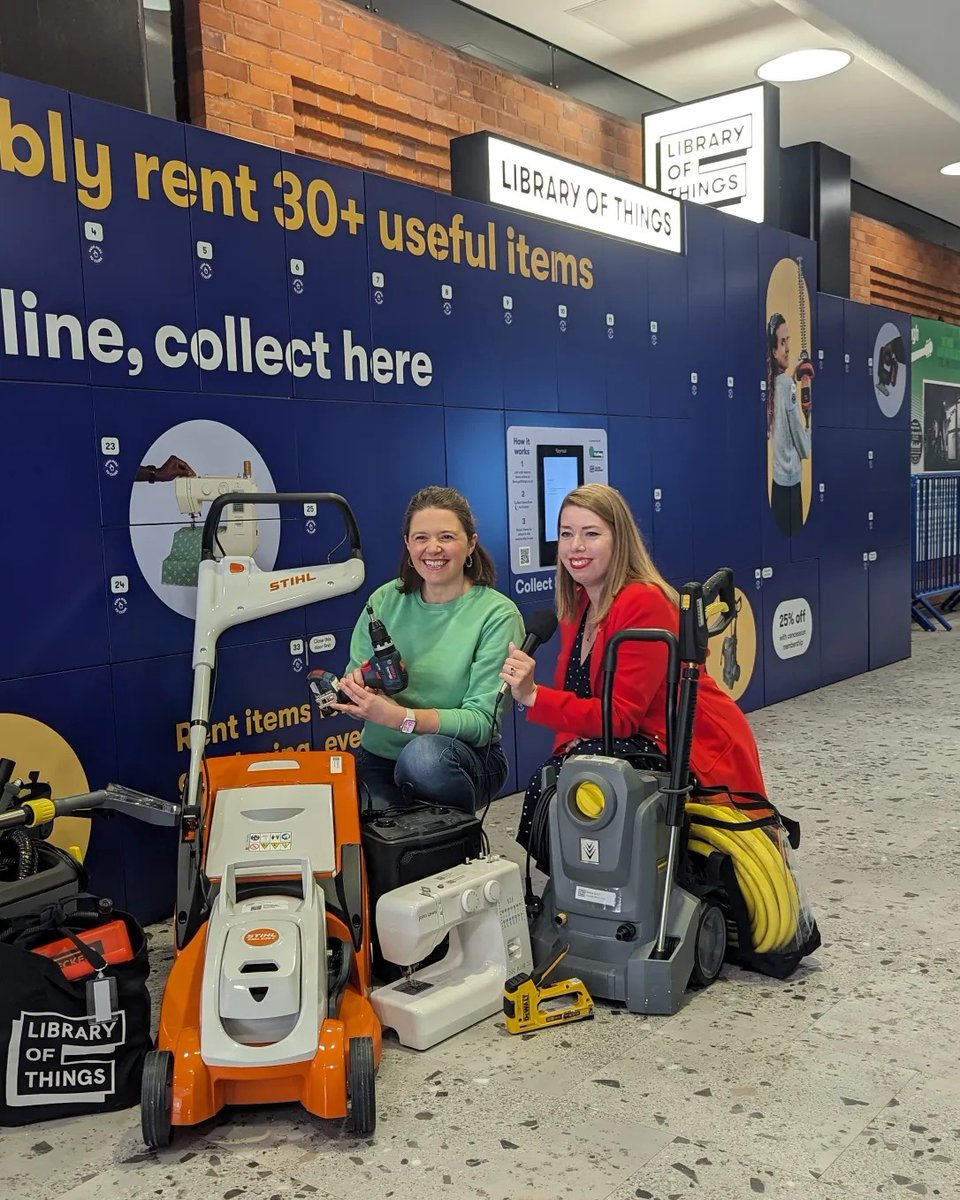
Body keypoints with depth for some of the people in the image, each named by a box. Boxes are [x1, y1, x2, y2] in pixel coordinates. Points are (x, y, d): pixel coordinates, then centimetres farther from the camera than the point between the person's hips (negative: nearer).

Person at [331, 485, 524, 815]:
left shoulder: (497, 614, -9)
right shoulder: (385, 600, 3)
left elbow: (481, 720, -14)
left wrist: (399, 717, -28)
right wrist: (353, 687, -19)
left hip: (464, 757, -1)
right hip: (378, 758, 1)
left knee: (424, 754, -34)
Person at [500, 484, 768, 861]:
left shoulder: (643, 603, -21)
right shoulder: (579, 604, 6)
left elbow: (621, 716, -25)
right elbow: (574, 694, 7)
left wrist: (533, 696, -33)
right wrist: (569, 743, -14)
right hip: (641, 745, 7)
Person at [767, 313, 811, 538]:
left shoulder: (772, 383, 6)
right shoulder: (788, 383, -15)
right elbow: (798, 434, -10)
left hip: (777, 474, 7)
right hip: (790, 475, -7)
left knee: (779, 532, 11)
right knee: (793, 532, -2)